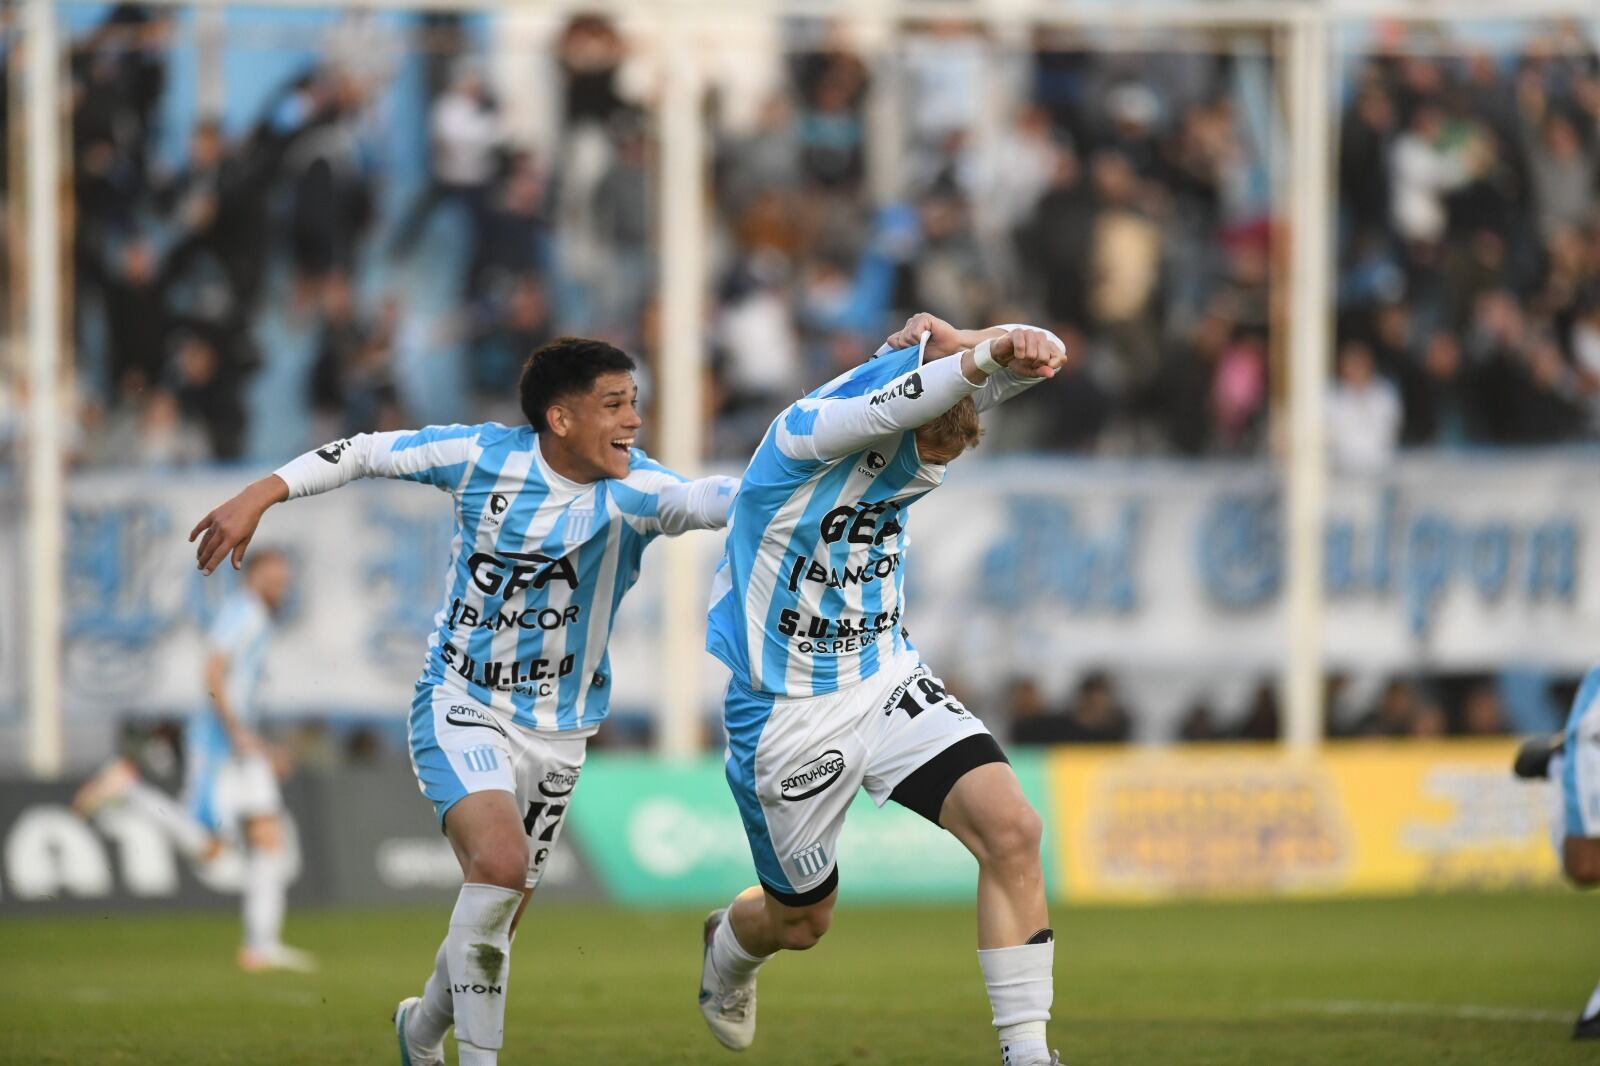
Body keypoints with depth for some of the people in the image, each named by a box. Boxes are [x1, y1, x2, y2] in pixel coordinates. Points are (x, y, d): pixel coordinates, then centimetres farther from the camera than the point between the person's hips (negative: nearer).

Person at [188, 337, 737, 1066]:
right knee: (499, 861, -29)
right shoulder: (485, 456, -13)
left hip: (556, 732, 3)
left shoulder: (630, 491, -15)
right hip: (461, 706, -3)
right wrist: (258, 498, -4)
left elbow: (708, 500, -34)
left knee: (494, 922, 10)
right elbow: (366, 453, -1)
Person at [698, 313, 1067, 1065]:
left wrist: (1024, 352, -38)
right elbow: (893, 405, -44)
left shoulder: (919, 459, -5)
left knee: (1011, 831, -20)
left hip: (888, 685, 5)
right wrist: (980, 354, -56)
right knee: (803, 920, 14)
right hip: (791, 715, -5)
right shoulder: (804, 437, -22)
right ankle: (727, 952, 52)